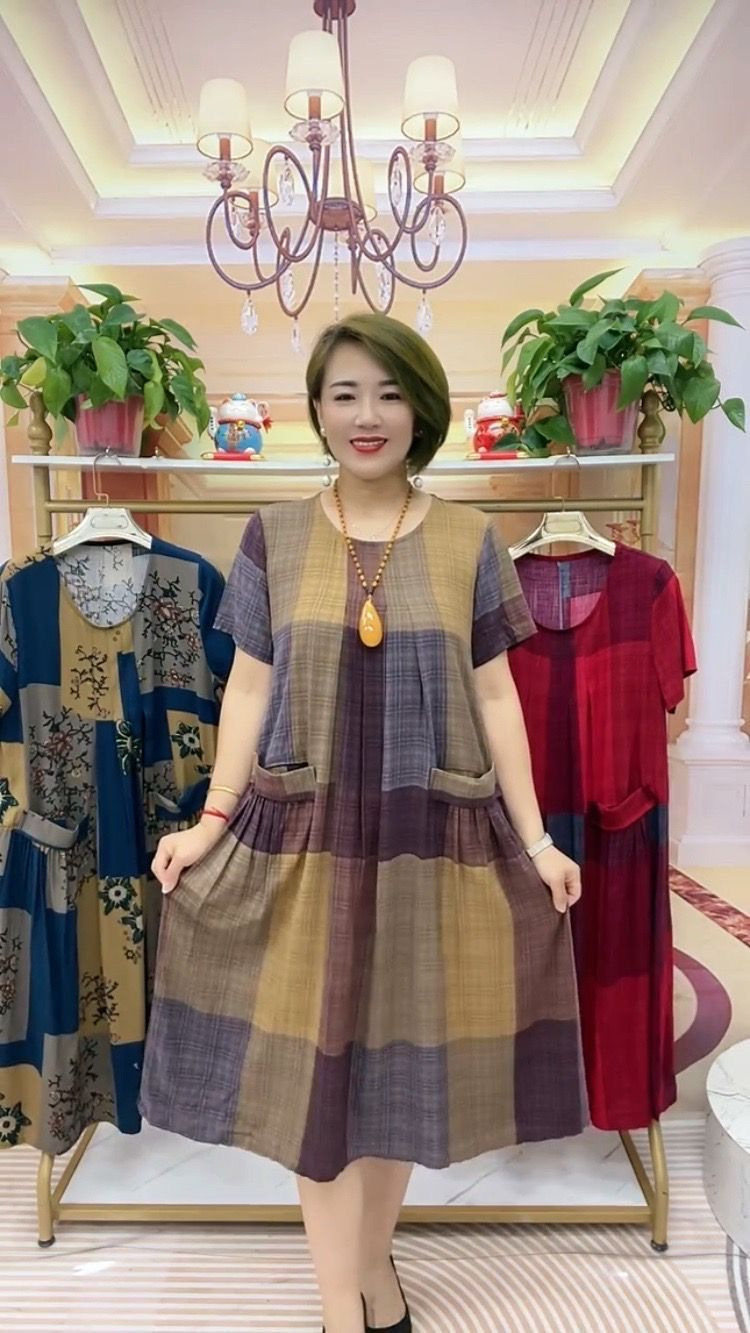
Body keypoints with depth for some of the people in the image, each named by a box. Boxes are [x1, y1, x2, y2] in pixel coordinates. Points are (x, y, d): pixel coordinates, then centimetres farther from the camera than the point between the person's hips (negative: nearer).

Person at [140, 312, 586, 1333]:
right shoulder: (274, 535, 2)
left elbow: (494, 695, 2)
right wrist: (213, 819, -3)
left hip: (432, 834, 1)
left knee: (404, 1056, 15)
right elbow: (250, 687, 3)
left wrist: (535, 837, -1)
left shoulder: (470, 541, 2)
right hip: (302, 834, 0)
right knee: (313, 1061, 8)